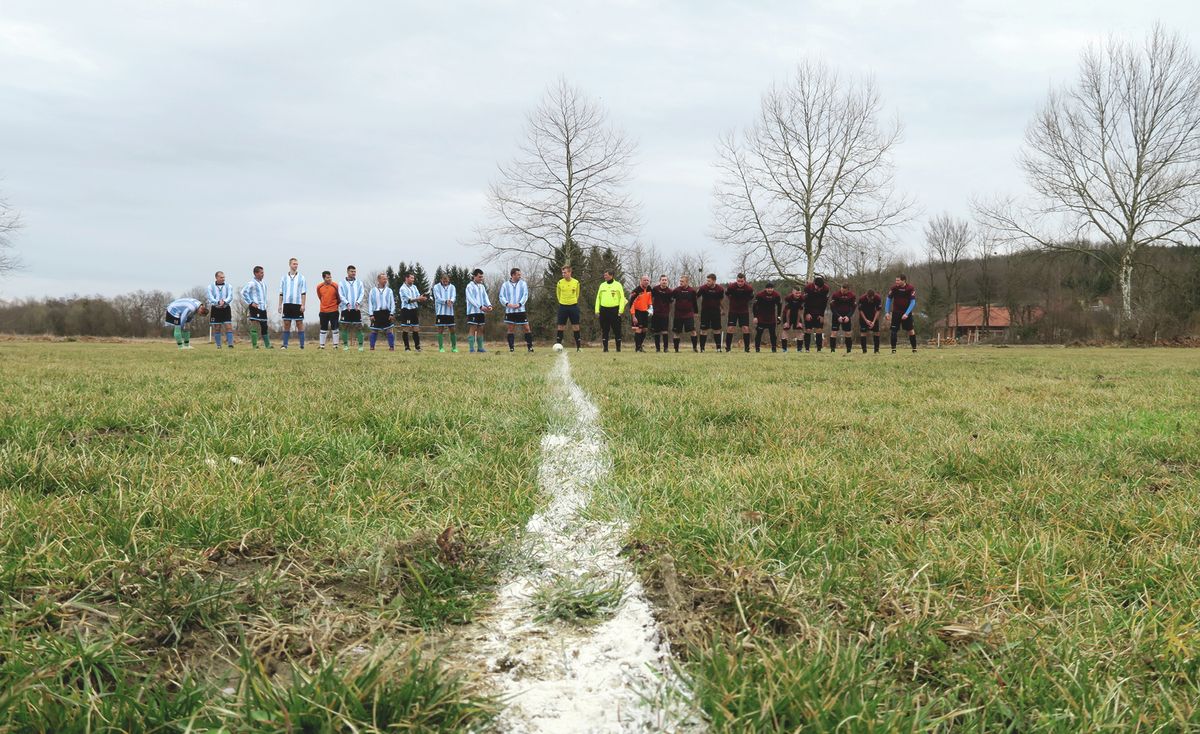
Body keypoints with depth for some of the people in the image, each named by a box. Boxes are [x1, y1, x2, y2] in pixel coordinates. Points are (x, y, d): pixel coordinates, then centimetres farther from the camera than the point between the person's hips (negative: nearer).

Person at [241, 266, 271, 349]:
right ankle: (254, 345, -8)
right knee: (255, 325, -9)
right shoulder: (252, 283, -9)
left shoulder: (263, 284, 16)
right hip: (255, 308, -8)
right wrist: (251, 303, -17)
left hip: (263, 308, 8)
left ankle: (267, 345, 18)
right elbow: (243, 292, -16)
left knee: (264, 326, 11)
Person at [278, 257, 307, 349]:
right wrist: (280, 305, 5)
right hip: (287, 304, 2)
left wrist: (303, 305, -6)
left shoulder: (301, 277, 5)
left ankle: (302, 345, 0)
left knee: (299, 323, -1)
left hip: (298, 304, -2)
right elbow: (281, 293, 12)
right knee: (286, 324, 2)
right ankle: (285, 344, 5)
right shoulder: (284, 277, 10)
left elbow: (303, 293, 2)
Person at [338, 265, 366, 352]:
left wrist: (358, 302, -13)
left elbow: (361, 294, 5)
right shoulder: (342, 283, 7)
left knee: (359, 327, -3)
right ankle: (345, 344, 8)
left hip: (356, 308, 1)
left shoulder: (359, 283, 13)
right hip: (346, 308, -1)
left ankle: (360, 345, 1)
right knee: (345, 327, 0)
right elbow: (341, 295, -1)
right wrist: (347, 303, -17)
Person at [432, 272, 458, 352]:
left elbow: (454, 297, -3)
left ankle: (454, 347, 15)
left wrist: (451, 301, -27)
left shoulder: (452, 287, 10)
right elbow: (437, 298, -8)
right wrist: (446, 301, -25)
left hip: (450, 312, 2)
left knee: (452, 329, 4)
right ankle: (441, 347, 6)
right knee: (440, 330, -1)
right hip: (440, 312, -2)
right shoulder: (436, 287, 2)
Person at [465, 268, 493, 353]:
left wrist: (489, 305, -9)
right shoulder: (470, 286, -6)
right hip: (473, 311, -7)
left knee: (480, 329, 8)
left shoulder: (482, 286, 16)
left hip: (481, 311, 7)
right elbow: (471, 299, -15)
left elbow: (485, 297, 11)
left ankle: (480, 348, 13)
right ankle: (472, 349, -8)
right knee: (472, 329, -7)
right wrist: (481, 307, -24)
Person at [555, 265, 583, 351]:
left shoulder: (576, 282, -1)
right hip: (562, 307, 0)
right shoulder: (560, 283, -1)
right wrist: (562, 302, 10)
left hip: (573, 306, 0)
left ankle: (578, 346, 6)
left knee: (575, 326, 0)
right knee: (560, 326, 0)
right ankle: (558, 345, 5)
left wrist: (573, 301, 12)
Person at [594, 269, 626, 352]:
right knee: (604, 330, 4)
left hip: (614, 310, -4)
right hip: (604, 310, 4)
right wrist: (597, 310, 7)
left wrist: (621, 310, -9)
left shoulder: (618, 285, 2)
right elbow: (598, 298, 15)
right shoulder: (602, 285, 13)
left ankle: (618, 347, 4)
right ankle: (605, 347, 9)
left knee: (617, 330, -1)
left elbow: (622, 298, -1)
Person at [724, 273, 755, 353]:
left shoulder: (749, 288, -14)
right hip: (733, 310, 0)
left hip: (744, 311, 1)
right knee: (731, 328, -6)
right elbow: (726, 294, 6)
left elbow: (751, 298, 7)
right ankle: (728, 348, 2)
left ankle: (747, 348, 2)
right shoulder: (731, 286, -16)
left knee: (746, 328, -6)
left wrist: (744, 302, 6)